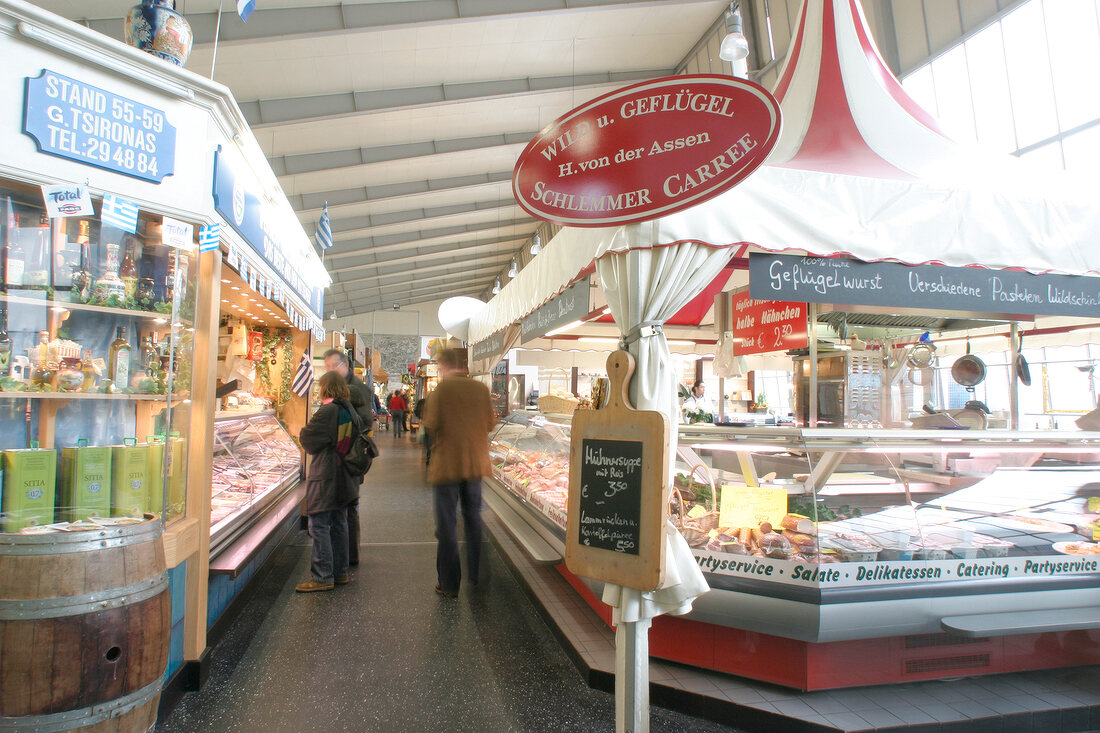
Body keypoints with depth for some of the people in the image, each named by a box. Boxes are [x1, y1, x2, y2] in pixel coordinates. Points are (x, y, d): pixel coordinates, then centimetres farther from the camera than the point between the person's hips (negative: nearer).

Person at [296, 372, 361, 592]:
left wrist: (306, 426, 8)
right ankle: (340, 572, 23)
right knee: (339, 524, 15)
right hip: (344, 477, 8)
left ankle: (322, 577, 0)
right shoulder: (349, 410, 7)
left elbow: (307, 438, -12)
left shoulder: (328, 411, -16)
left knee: (319, 526, -3)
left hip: (325, 478, -8)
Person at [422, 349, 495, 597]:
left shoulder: (442, 389, -13)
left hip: (447, 464, -4)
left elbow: (430, 425, -15)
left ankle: (449, 584, 11)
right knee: (473, 518, 20)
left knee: (447, 524, 5)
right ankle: (476, 574, 30)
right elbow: (491, 422, 5)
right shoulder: (481, 389, -1)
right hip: (475, 464, 5)